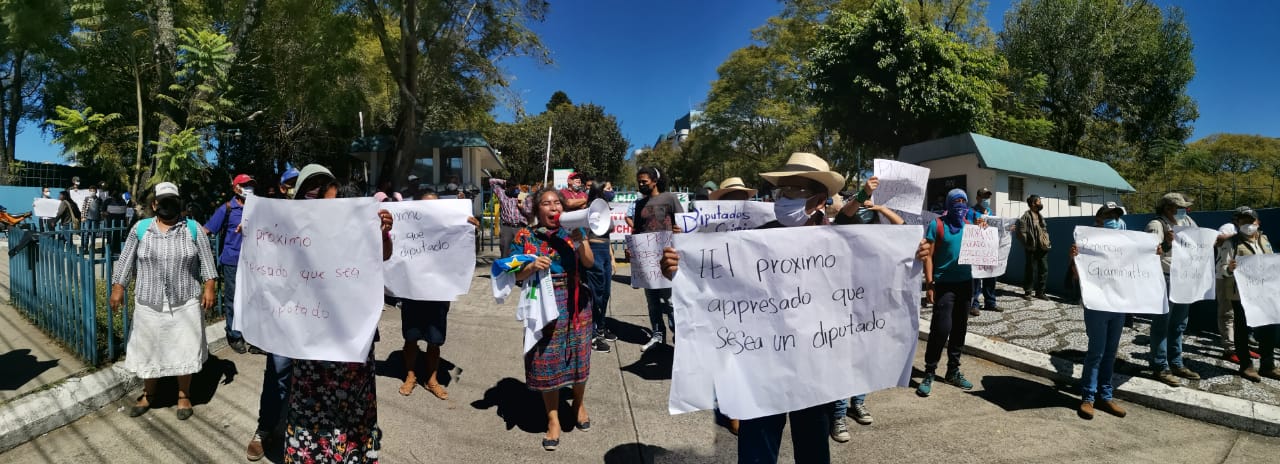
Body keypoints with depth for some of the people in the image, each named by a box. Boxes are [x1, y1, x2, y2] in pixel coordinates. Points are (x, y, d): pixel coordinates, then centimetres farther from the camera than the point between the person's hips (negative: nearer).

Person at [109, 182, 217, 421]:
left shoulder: (193, 228, -1)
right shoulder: (140, 228, 2)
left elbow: (206, 260, 0)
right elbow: (126, 260, 7)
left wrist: (209, 287, -7)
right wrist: (118, 287, 3)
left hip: (185, 303, -1)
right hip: (149, 303, 1)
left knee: (184, 349, 6)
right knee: (148, 349, 13)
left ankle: (184, 396, 21)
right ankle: (148, 394, 33)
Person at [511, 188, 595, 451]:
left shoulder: (573, 232, 3)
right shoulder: (525, 238, -1)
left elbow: (589, 263, -8)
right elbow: (515, 275, -2)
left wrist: (580, 240, -23)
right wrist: (532, 267, -21)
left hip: (574, 304, 1)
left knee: (576, 356, 9)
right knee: (546, 361, 2)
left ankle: (579, 404, 35)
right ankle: (553, 419, 16)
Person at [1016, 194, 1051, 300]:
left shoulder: (1040, 216, 17)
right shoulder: (1026, 216, -9)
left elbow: (1045, 231, 25)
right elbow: (1021, 232, -15)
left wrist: (1047, 242, 14)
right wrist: (1028, 243, -12)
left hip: (1042, 248, 8)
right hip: (1032, 249, -8)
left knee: (1044, 269, 7)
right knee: (1030, 270, -2)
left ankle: (1040, 292, 16)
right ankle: (1027, 292, 8)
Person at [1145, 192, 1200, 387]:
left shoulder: (1186, 221, 9)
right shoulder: (1156, 225, -13)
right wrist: (1166, 244, -41)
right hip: (1164, 279, -8)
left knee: (1179, 325, 15)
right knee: (1161, 325, -2)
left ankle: (1176, 364, 25)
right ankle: (1160, 368, 2)